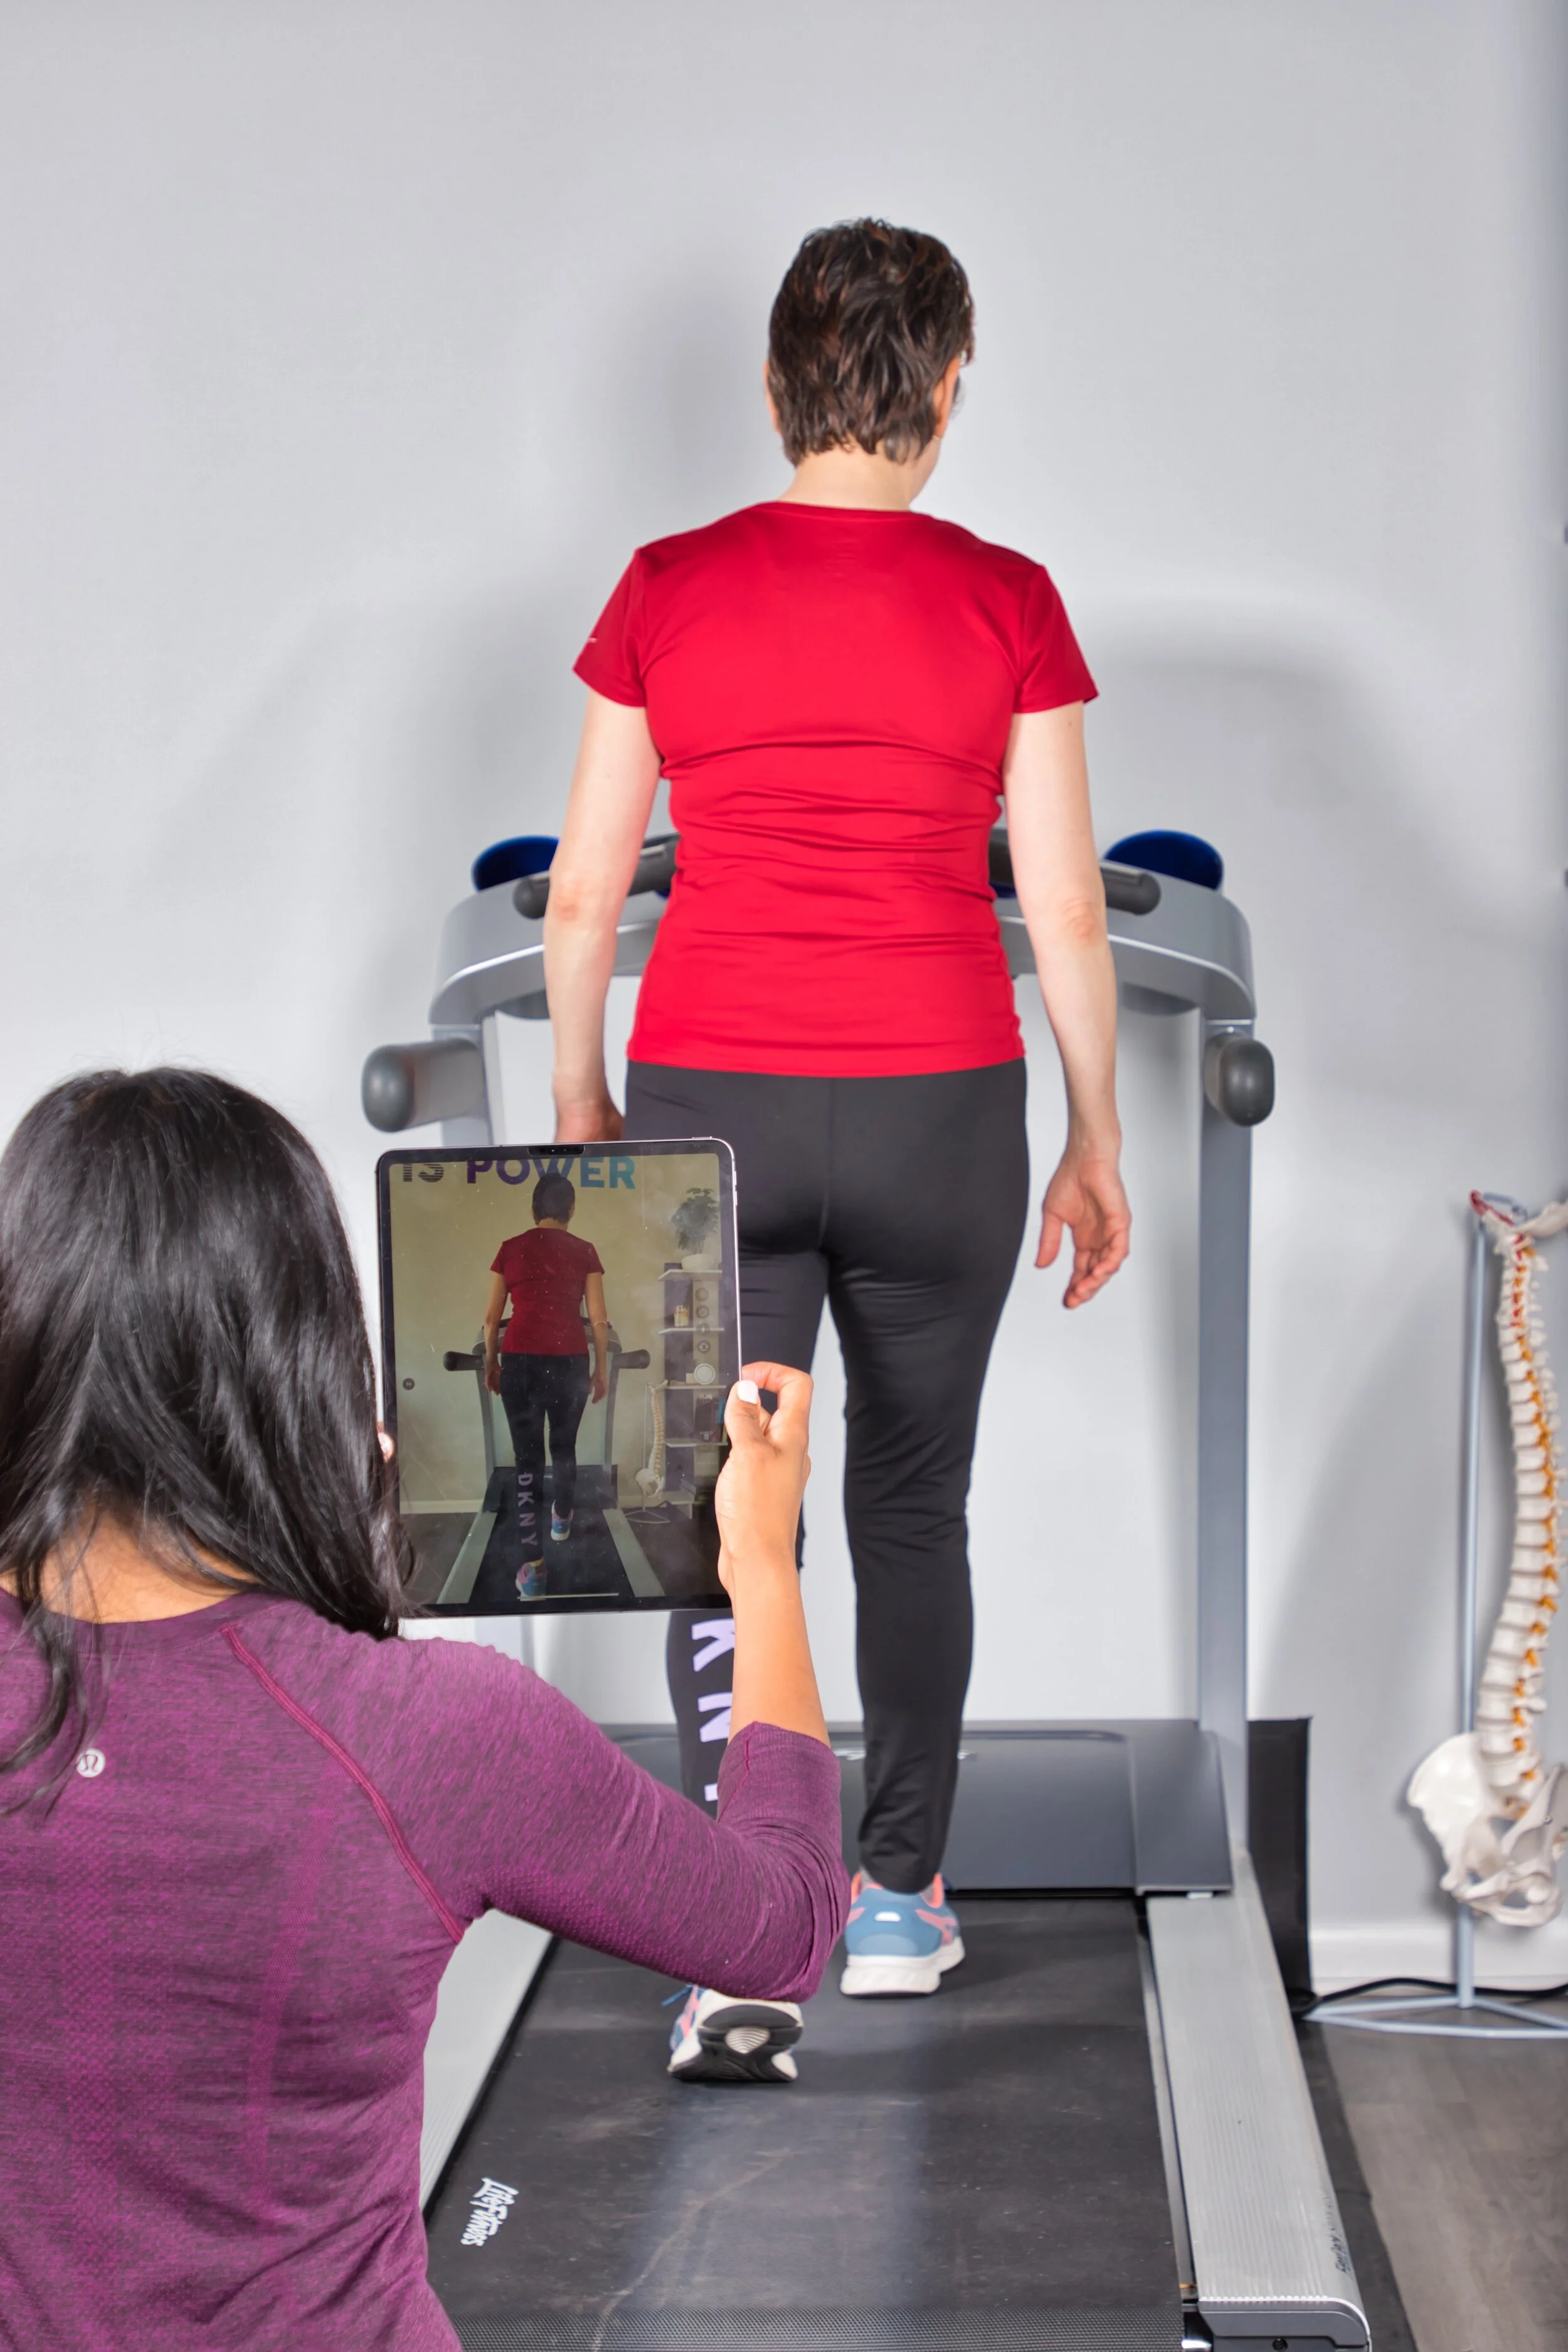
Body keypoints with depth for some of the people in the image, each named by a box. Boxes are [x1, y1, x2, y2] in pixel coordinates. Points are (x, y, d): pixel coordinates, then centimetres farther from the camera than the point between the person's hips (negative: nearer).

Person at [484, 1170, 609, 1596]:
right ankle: (562, 1519, 48)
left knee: (527, 1457, 1)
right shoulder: (584, 1253, 1)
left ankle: (533, 1564, -8)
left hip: (519, 1361, 0)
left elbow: (491, 1317, 7)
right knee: (564, 1447, 23)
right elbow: (599, 1320, 0)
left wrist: (491, 1364, 19)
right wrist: (600, 1371, 11)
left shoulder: (510, 1250, 4)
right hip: (568, 1362, 0)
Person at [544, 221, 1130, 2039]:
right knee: (913, 1501, 17)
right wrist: (1096, 1143, 8)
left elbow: (582, 894, 1)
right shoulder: (1003, 604, -4)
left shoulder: (667, 592, -1)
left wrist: (579, 1104, 15)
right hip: (934, 1116, 0)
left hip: (708, 1107, 0)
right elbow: (1064, 910, -3)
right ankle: (900, 1896, 27)